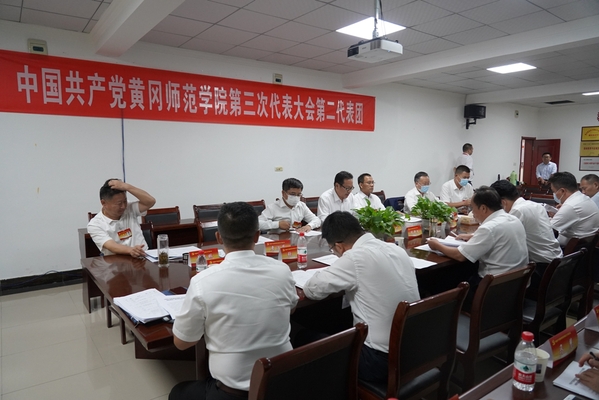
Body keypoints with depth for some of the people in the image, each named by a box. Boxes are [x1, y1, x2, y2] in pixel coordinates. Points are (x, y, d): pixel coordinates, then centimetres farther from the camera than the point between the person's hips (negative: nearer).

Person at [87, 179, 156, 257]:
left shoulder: (130, 209, 10)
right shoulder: (95, 225, -3)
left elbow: (151, 201, -4)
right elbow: (111, 246, -17)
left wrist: (127, 186, -11)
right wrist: (130, 250, -39)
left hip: (143, 257, 2)